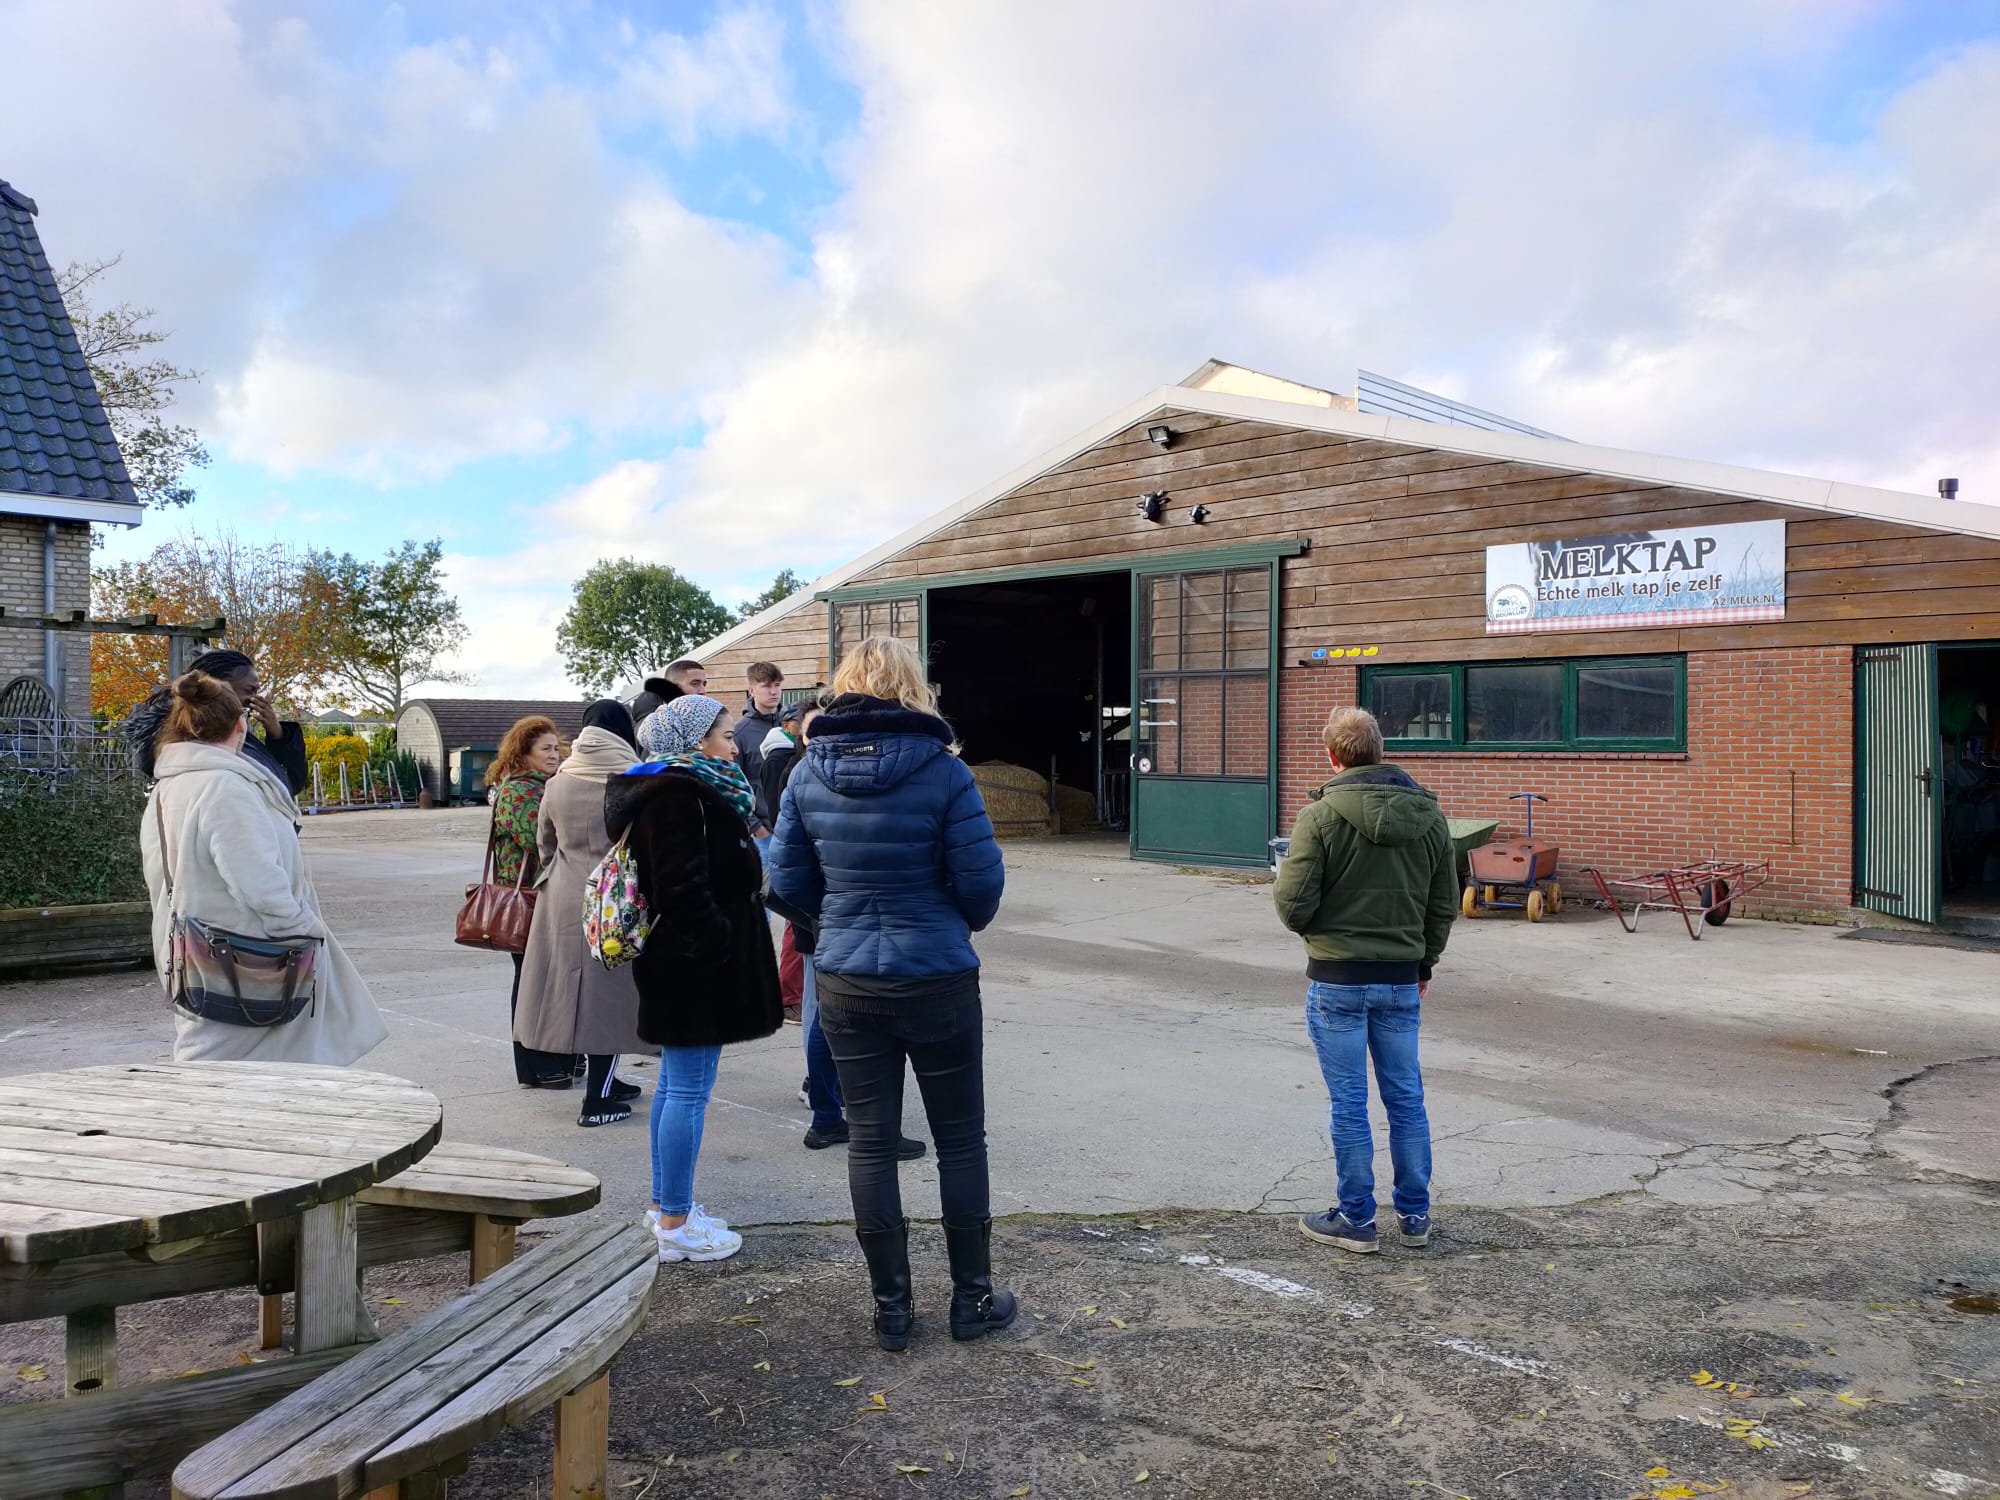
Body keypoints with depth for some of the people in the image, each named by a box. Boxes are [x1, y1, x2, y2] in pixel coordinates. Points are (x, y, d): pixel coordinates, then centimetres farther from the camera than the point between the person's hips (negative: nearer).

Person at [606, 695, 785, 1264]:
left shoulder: (682, 790, 16)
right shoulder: (677, 797, -18)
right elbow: (683, 890, -25)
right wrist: (720, 946, -18)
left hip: (683, 965, 11)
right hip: (694, 969, -11)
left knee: (676, 1085, 17)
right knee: (689, 1092, -4)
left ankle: (665, 1206, 28)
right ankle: (675, 1224, 5)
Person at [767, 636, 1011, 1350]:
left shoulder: (809, 772, -2)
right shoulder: (942, 770, -14)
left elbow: (787, 880, 1)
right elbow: (981, 881, -14)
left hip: (844, 982, 3)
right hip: (936, 980, -3)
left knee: (870, 1140, 12)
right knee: (960, 1137, 13)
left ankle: (891, 1306, 21)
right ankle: (973, 1297, 24)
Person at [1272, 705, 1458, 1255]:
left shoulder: (1320, 815, -14)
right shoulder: (1429, 816, 3)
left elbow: (1294, 905, -15)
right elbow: (1445, 906, 9)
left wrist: (1314, 930, 8)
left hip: (1337, 981, -4)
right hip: (1402, 981, 5)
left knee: (1349, 1103, 5)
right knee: (1406, 1098, 15)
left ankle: (1356, 1219, 14)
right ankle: (1414, 1215, 25)